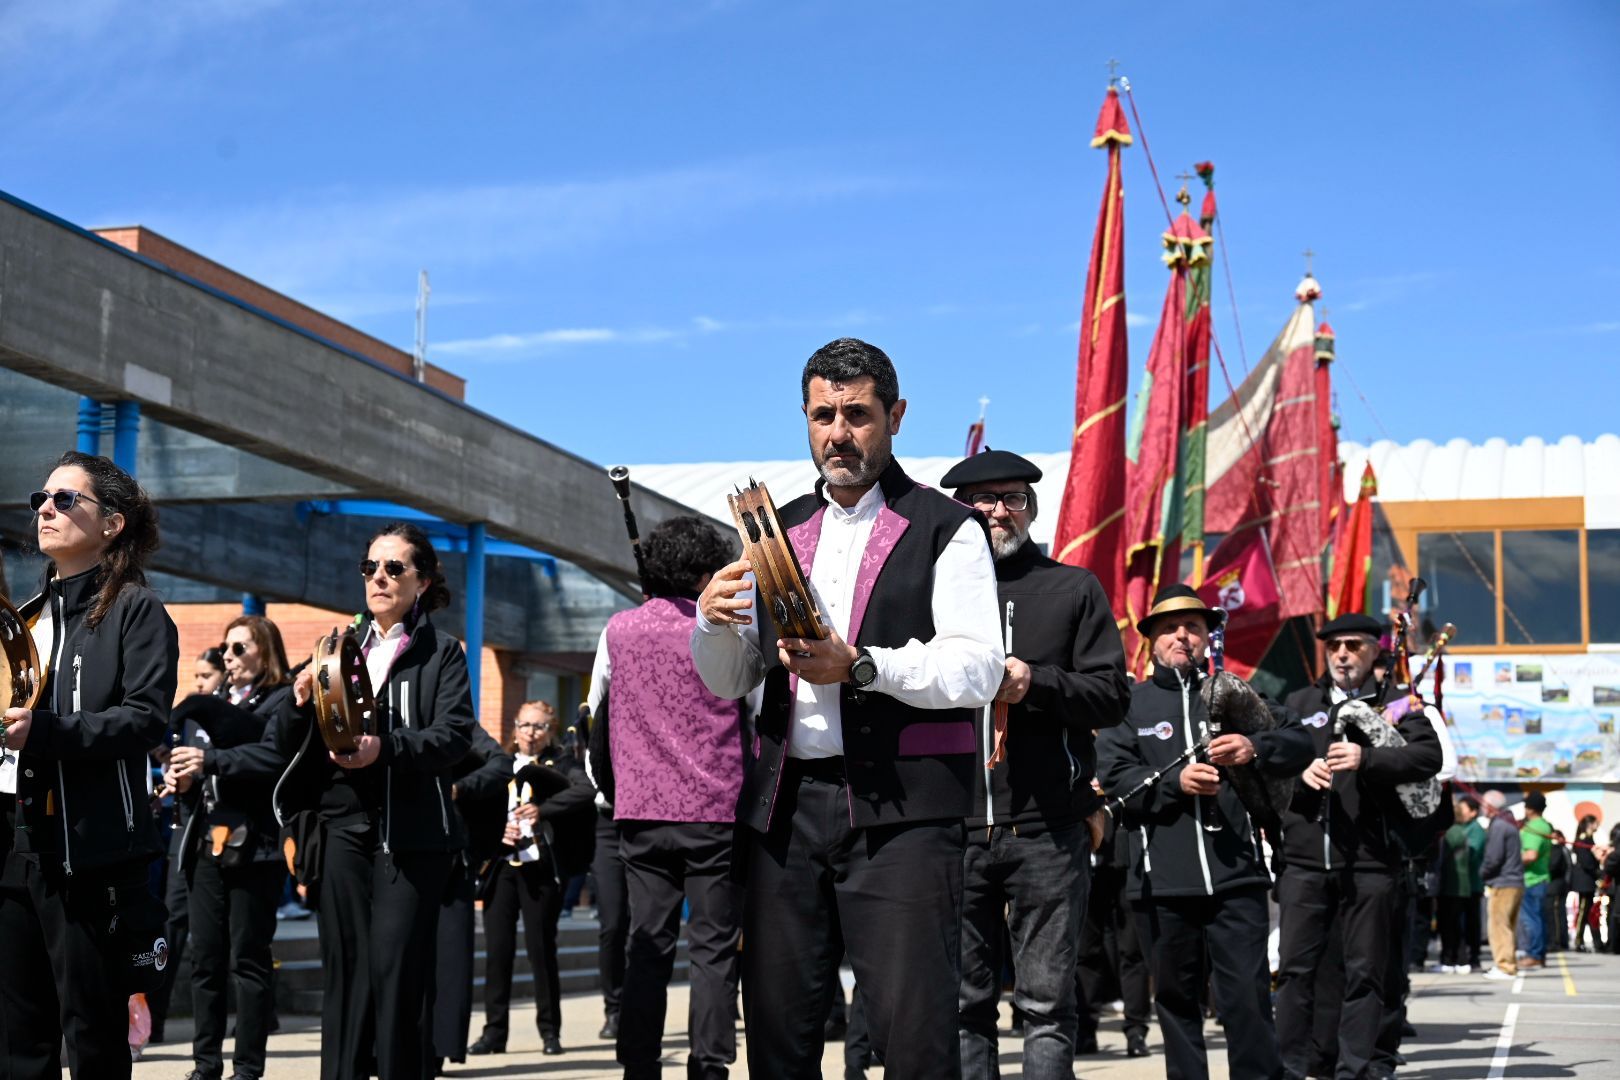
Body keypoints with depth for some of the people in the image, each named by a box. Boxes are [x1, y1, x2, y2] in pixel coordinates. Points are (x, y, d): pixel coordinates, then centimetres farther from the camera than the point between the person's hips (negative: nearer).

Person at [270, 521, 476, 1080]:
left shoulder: (441, 652, 6)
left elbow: (454, 735, -10)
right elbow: (285, 746, 14)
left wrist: (387, 748, -26)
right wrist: (301, 703, -7)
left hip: (411, 832, -4)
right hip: (343, 827, 4)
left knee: (397, 968, -9)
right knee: (344, 966, 3)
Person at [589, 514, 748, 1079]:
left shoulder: (618, 630, 6)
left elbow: (595, 712, 17)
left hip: (640, 809, 3)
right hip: (715, 810, -2)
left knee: (647, 946, 7)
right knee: (713, 947, 3)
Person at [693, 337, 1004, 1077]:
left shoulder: (945, 530, 2)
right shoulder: (781, 532, 17)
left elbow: (977, 672, -9)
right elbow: (727, 683, 17)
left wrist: (860, 666, -22)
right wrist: (714, 620, -5)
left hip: (900, 808, -5)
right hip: (785, 804, 5)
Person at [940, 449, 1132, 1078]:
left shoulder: (1074, 589, 9)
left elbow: (1112, 696, 3)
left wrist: (1035, 682, -12)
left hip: (1047, 829, -1)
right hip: (955, 826, 1)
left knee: (1046, 1002, 0)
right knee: (965, 1003, 5)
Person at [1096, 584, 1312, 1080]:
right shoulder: (1129, 704, 10)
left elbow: (1299, 742, 6)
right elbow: (1114, 778, -2)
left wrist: (1255, 749, -14)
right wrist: (1174, 782, -17)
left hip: (1235, 872, 0)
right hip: (1162, 879, 0)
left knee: (1248, 997, -5)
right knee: (1177, 998, 8)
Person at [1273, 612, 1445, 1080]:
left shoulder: (1397, 704, 7)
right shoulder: (1299, 703, 16)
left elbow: (1430, 756, -7)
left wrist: (1367, 759, -20)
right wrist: (1298, 768, -9)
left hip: (1371, 859, -2)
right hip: (1305, 856, 2)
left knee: (1365, 971, 2)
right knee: (1295, 967, 1)